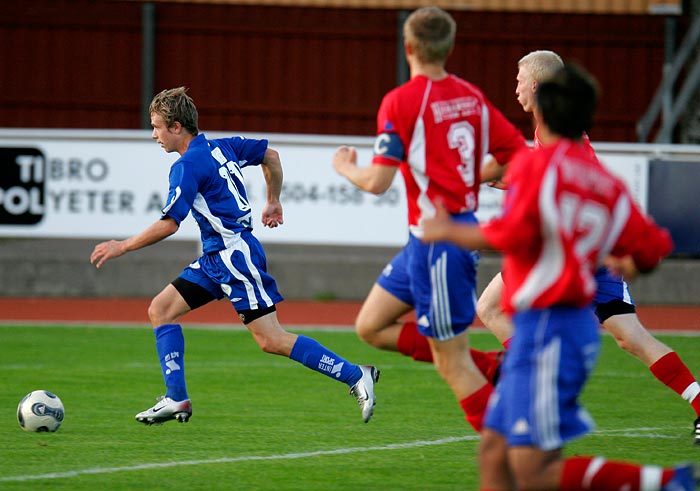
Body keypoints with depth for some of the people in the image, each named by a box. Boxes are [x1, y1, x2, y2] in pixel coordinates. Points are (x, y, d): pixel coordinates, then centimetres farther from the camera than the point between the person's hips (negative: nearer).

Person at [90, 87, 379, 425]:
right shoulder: (221, 147, 10)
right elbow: (271, 156, 22)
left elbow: (168, 224, -19)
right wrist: (273, 202, 30)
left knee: (271, 341, -9)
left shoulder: (188, 165, -16)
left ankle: (355, 375, -5)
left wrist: (122, 247, -10)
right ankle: (177, 399, 3)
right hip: (215, 257, 10)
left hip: (235, 254, -10)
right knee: (160, 310, 6)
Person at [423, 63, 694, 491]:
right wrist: (624, 265, 32)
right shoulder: (607, 184, 10)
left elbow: (510, 236, -20)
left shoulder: (536, 164, -9)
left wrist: (448, 231, -3)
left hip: (548, 329, -8)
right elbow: (652, 250, 9)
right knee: (494, 454, 10)